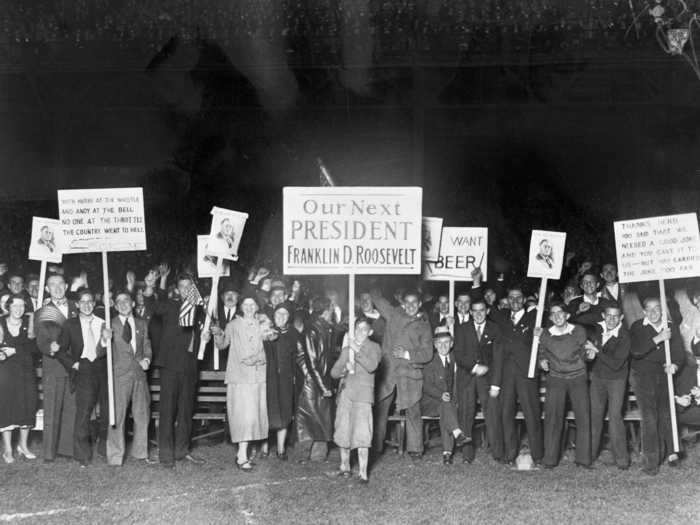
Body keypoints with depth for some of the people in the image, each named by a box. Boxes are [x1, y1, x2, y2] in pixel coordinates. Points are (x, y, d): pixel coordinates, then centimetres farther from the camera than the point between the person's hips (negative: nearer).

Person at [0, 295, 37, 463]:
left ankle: (23, 445, 18)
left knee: (27, 405, 2)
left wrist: (14, 350, -13)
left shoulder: (29, 322, 4)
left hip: (26, 370, 2)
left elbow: (32, 346, -5)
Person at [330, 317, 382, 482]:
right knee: (343, 431, 4)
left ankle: (363, 472, -9)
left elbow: (372, 366, -10)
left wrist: (357, 351, -15)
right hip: (345, 392, 4)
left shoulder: (373, 348, 9)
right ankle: (345, 465, 21)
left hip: (363, 394, -4)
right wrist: (344, 368, -4)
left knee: (362, 434, -11)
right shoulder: (346, 349, 19)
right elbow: (334, 372, 15)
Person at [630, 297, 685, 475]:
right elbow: (635, 351, -16)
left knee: (666, 413, -4)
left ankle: (670, 452, 7)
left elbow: (679, 352, 4)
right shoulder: (638, 327, -1)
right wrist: (658, 339, -20)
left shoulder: (671, 328, 8)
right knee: (649, 417, -7)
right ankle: (650, 461, -3)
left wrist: (674, 365, -18)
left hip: (664, 374, 3)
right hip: (643, 375, -3)